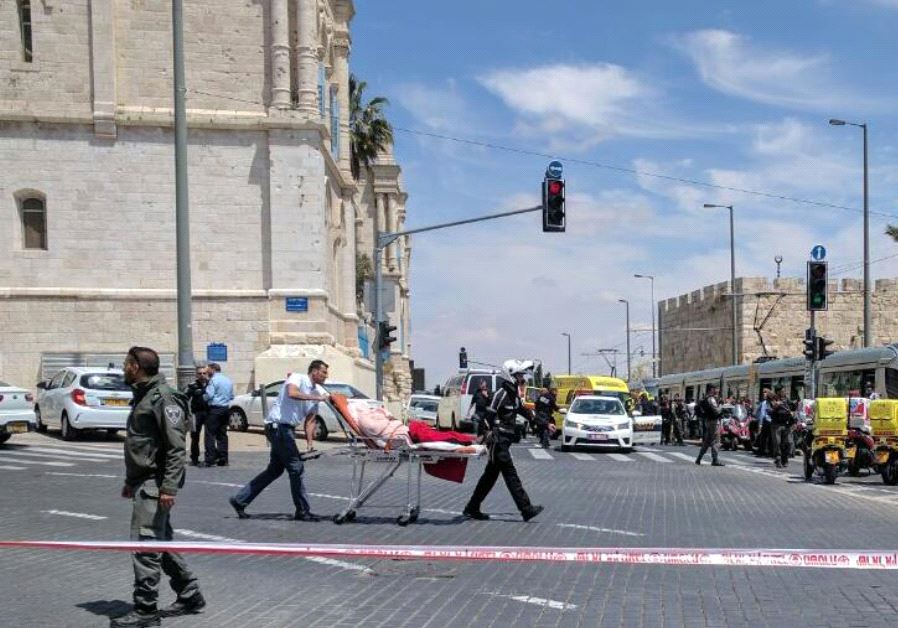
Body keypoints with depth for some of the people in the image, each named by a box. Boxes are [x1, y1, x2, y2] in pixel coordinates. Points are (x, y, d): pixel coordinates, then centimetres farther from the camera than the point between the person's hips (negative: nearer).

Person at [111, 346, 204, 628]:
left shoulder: (163, 398, -15)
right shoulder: (143, 396, 17)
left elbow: (176, 448, -20)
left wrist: (169, 487, -24)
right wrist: (130, 481, 26)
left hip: (155, 484, -10)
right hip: (144, 482, 10)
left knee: (145, 545, -8)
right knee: (162, 542, 15)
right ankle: (190, 596, 25)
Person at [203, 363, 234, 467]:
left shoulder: (214, 380, -10)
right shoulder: (228, 381, 14)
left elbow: (209, 395, -17)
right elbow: (232, 396, 20)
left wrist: (203, 397, 2)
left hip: (215, 409, -8)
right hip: (226, 409, 8)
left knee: (210, 434, -5)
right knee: (222, 434, 12)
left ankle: (210, 460, -11)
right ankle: (223, 459, 12)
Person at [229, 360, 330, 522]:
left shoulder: (317, 392, 14)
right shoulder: (297, 378, -9)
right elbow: (292, 393, -31)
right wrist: (315, 398, -25)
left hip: (287, 429, 9)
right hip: (278, 425, -9)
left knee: (275, 469, 13)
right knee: (296, 467, -7)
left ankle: (240, 500, 18)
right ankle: (302, 511, 0)